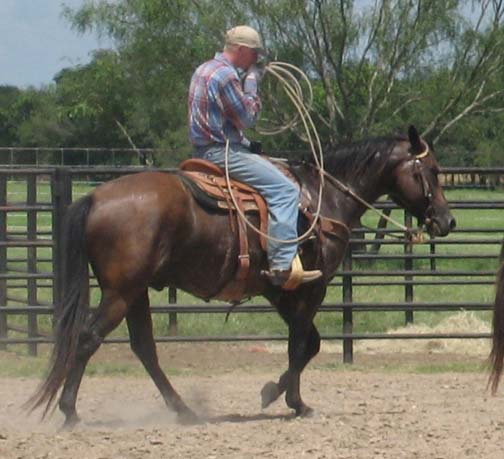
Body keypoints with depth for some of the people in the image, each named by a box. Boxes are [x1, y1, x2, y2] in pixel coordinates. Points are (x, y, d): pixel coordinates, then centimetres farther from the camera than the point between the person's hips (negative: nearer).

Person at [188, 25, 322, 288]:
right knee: (284, 189, -15)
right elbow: (248, 117, -12)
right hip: (221, 152, -11)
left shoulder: (204, 70, 18)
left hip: (205, 151, 11)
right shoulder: (226, 75, -16)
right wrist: (252, 84, -2)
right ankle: (283, 264, -24)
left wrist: (247, 144, 16)